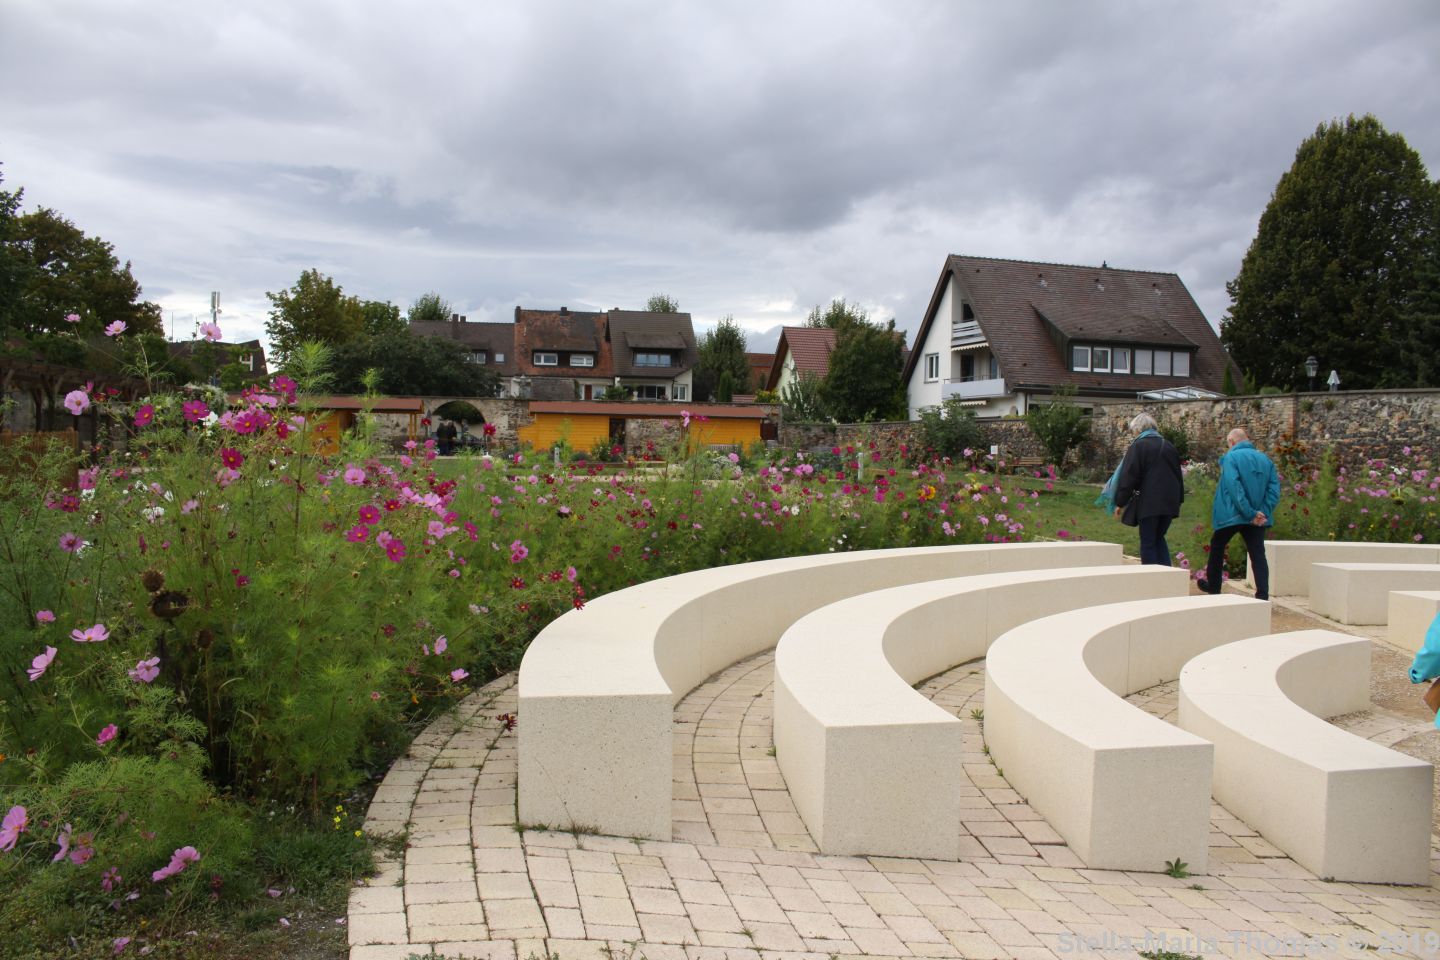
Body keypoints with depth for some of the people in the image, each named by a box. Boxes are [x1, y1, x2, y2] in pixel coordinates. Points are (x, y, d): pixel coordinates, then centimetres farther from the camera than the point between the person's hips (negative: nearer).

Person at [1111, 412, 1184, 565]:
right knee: (1159, 538, 17)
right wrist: (1179, 500, 24)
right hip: (1169, 501, 6)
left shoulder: (1138, 446, -4)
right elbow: (1179, 475, 19)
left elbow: (1128, 477, -9)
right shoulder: (1169, 446, 15)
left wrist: (1120, 503, -5)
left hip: (1148, 502, -6)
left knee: (1148, 542, 1)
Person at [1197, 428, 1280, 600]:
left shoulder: (1231, 458, -9)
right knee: (1258, 555, 1)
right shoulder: (1265, 459, 8)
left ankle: (1213, 587, 27)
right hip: (1258, 518, 4)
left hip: (1231, 515, -4)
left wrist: (1250, 513, -19)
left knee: (1217, 548, 17)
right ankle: (1263, 596, -8)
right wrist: (1264, 512, -6)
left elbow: (1234, 487, -20)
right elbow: (1274, 488, 0)